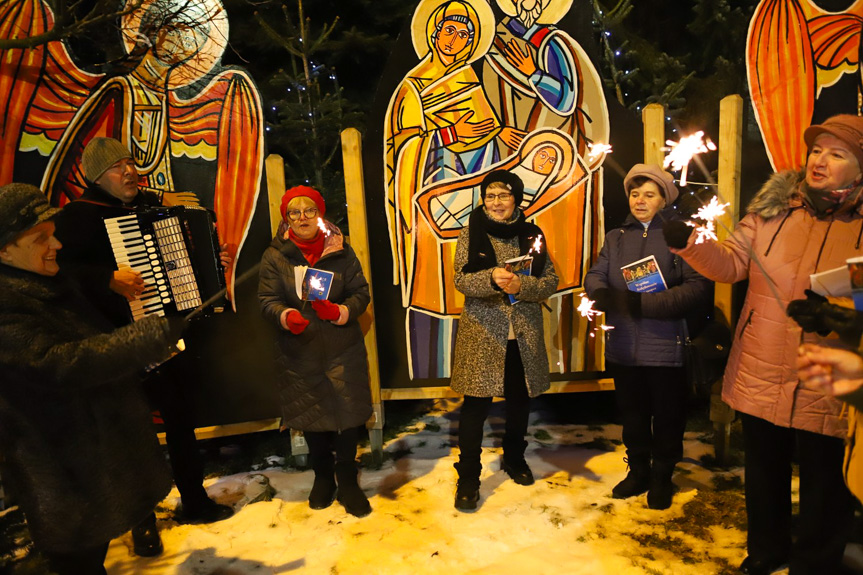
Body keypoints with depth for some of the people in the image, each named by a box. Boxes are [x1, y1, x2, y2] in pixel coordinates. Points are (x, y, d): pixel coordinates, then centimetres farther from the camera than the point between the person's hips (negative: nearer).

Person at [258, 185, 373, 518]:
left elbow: (361, 293, -3)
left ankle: (347, 480, 25)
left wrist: (339, 311, -23)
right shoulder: (274, 256, 1)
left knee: (349, 414, 2)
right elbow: (268, 300, -5)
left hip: (343, 350, 0)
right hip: (299, 353, 1)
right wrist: (287, 316, -26)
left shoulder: (341, 252, 1)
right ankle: (323, 476, 38)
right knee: (310, 416, 14)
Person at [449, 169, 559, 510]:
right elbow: (460, 280, -8)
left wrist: (521, 285, -20)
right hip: (482, 333, -2)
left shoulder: (532, 234, 4)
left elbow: (550, 282, -1)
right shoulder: (472, 233, -1)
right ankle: (468, 477, 16)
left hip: (524, 334, 3)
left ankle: (514, 459, 40)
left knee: (520, 401, 16)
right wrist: (492, 278, -27)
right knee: (476, 404, 0)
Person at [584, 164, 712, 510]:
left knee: (667, 418, 12)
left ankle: (662, 477, 35)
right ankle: (638, 471, 39)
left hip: (666, 348, -4)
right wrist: (604, 294, -22)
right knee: (632, 415, 18)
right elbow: (594, 275, 1)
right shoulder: (616, 237, 11)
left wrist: (641, 303, -23)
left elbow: (698, 289, -16)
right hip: (623, 347, 4)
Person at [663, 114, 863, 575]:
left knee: (824, 488, 14)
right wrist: (689, 245, -21)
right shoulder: (774, 207, 0)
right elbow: (730, 263, -4)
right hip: (760, 377, 3)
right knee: (763, 476, 22)